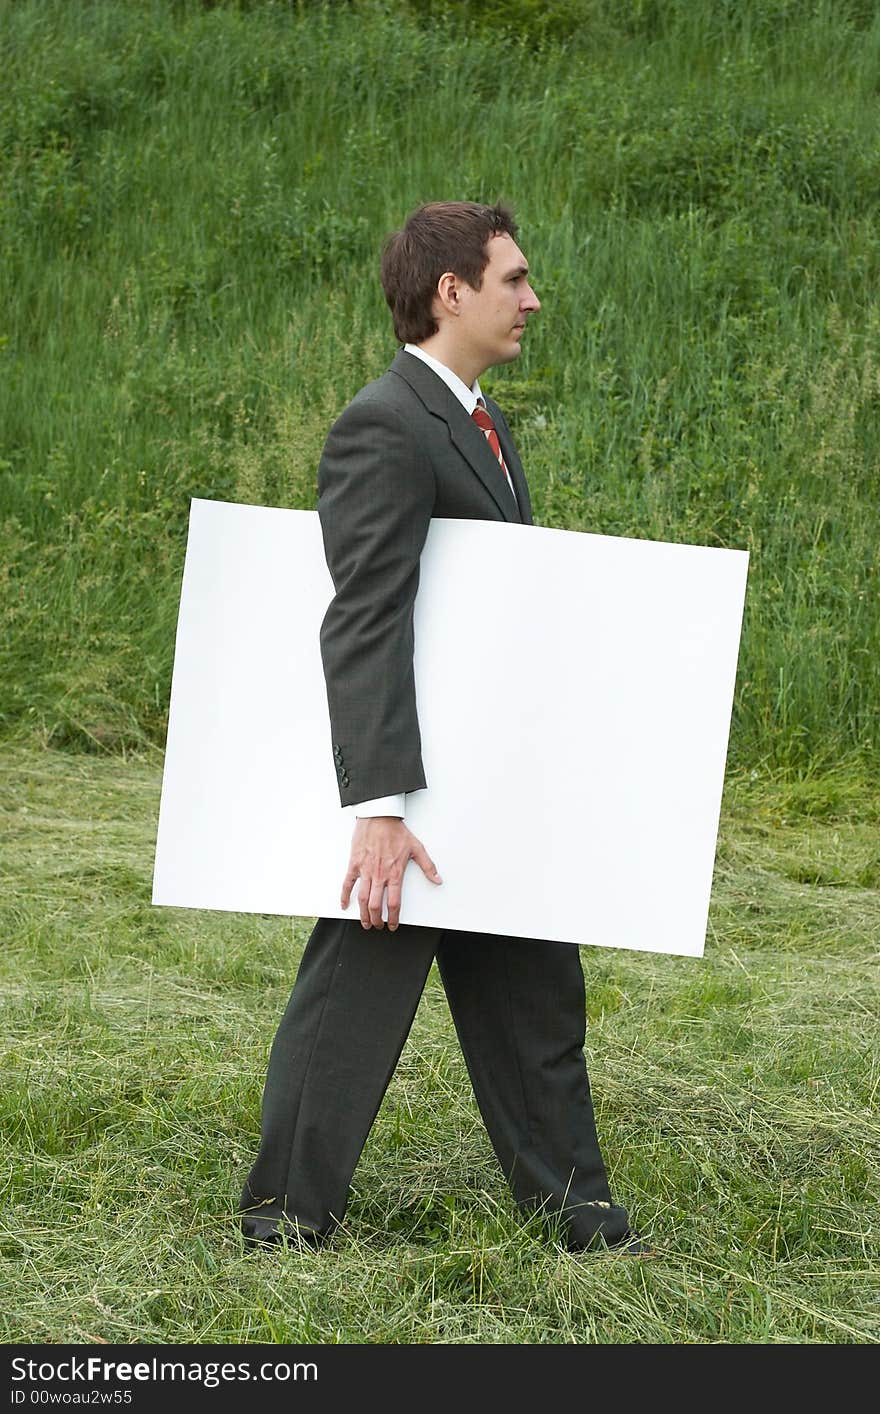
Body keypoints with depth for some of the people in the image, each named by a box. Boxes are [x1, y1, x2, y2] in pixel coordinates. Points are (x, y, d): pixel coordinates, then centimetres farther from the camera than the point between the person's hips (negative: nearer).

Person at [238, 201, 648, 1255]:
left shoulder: (479, 421, 13)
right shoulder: (382, 430, -19)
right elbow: (362, 631, -26)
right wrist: (379, 809, -31)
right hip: (408, 780, -10)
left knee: (535, 993, 15)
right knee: (354, 1001, 2)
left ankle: (570, 1208, 26)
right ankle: (285, 1217, 15)